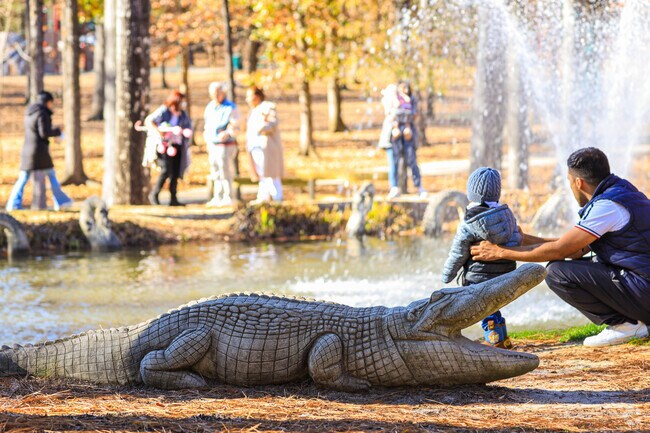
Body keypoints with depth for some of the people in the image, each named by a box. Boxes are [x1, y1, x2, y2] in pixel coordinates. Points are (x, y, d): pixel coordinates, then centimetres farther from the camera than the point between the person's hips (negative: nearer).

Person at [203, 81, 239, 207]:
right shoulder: (210, 107, 15)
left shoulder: (230, 108, -7)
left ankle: (227, 198, -7)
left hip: (225, 145, -7)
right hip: (212, 145, 7)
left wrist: (227, 133, -32)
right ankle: (217, 198, 15)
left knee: (225, 172, -9)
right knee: (215, 172, 10)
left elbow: (233, 126, -14)